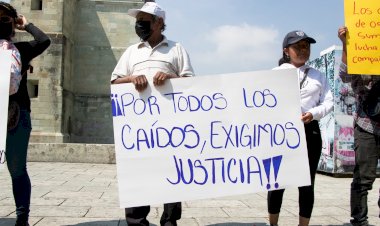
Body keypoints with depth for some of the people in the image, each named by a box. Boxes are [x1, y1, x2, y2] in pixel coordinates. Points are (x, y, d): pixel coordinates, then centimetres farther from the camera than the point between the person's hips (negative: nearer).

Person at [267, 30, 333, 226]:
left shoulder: (317, 75, 16)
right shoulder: (276, 73, 7)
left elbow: (328, 102, 9)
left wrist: (313, 114, -10)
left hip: (310, 131, 3)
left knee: (307, 183, 4)